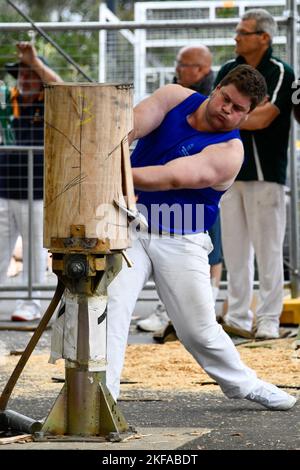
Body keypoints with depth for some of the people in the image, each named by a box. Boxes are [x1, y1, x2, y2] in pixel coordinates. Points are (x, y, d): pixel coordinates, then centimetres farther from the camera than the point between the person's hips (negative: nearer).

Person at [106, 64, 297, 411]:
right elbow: (135, 124, -19)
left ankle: (243, 384, 30)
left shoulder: (229, 153, -16)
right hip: (128, 226, 2)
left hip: (179, 241, -2)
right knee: (110, 304, -18)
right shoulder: (175, 97, -2)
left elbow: (173, 177, -30)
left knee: (200, 330, 5)